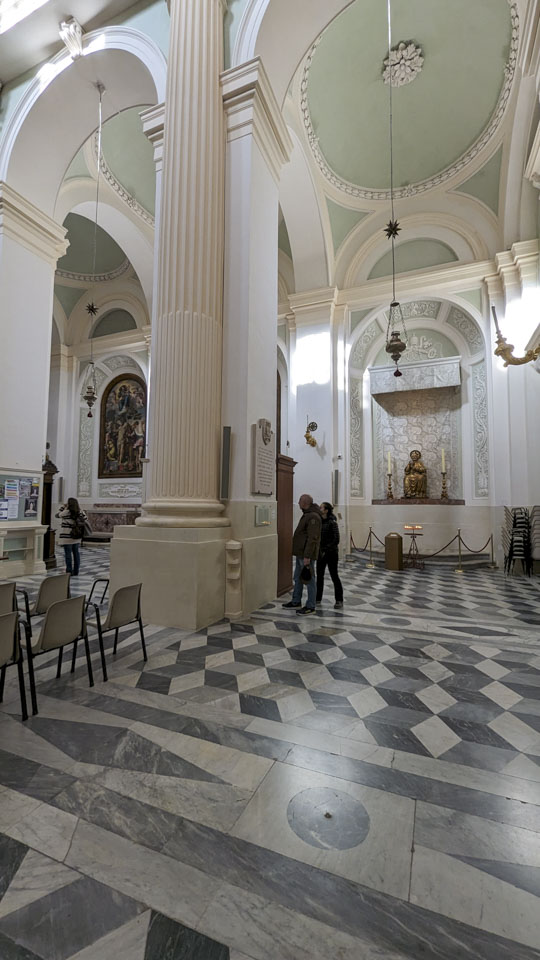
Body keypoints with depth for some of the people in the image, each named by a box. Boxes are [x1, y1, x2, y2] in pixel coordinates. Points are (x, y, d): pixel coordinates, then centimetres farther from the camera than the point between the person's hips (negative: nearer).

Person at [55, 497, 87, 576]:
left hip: (67, 537, -5)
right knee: (76, 554, 10)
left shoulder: (66, 512, -12)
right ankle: (76, 572, 16)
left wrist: (63, 507, 10)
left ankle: (69, 571, 5)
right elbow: (86, 519, 11)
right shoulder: (80, 512, 1)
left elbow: (58, 515, 4)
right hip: (77, 537, 5)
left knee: (68, 554, 2)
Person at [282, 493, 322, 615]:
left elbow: (312, 539, -25)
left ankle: (310, 607, 9)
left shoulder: (313, 517, -19)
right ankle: (296, 601, 32)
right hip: (300, 554, 10)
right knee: (298, 578, 19)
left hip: (306, 555, -10)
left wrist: (307, 556, -26)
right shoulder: (306, 515, 15)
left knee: (309, 580, 0)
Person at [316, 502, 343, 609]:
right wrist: (318, 549, -2)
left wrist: (326, 550, -19)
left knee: (334, 576, 1)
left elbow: (336, 540, -16)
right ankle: (318, 597, 25)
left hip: (331, 553, -6)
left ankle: (339, 600, 11)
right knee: (319, 575, 12)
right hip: (320, 553, 6)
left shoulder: (332, 523, -14)